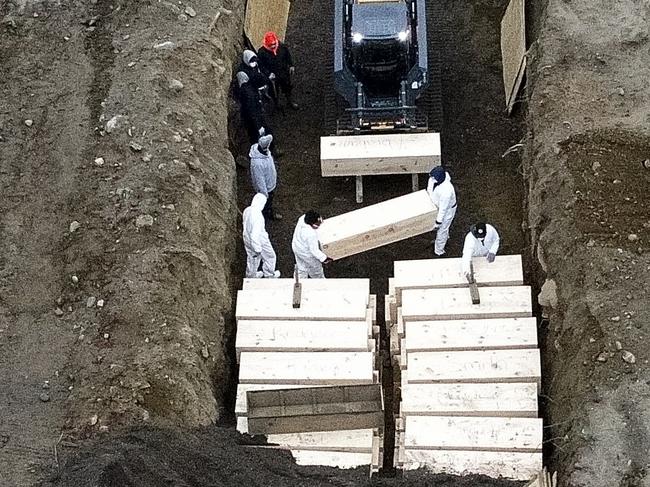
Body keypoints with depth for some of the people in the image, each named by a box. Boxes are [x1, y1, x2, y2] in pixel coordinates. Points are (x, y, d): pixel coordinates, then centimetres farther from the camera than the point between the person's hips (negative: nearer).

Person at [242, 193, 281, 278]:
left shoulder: (247, 211, -12)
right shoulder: (257, 216, -37)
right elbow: (255, 235, -34)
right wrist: (257, 249, -24)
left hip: (247, 240, 7)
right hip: (260, 242, -7)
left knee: (252, 258, 29)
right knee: (270, 257, 21)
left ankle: (251, 275, 48)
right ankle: (269, 274, 41)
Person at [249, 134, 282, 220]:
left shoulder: (265, 151, -16)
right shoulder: (257, 162, -43)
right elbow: (259, 179, -31)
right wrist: (264, 193, -20)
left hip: (271, 184, 8)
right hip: (265, 187, -8)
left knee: (270, 200, 33)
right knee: (266, 202, 21)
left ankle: (271, 213, 59)